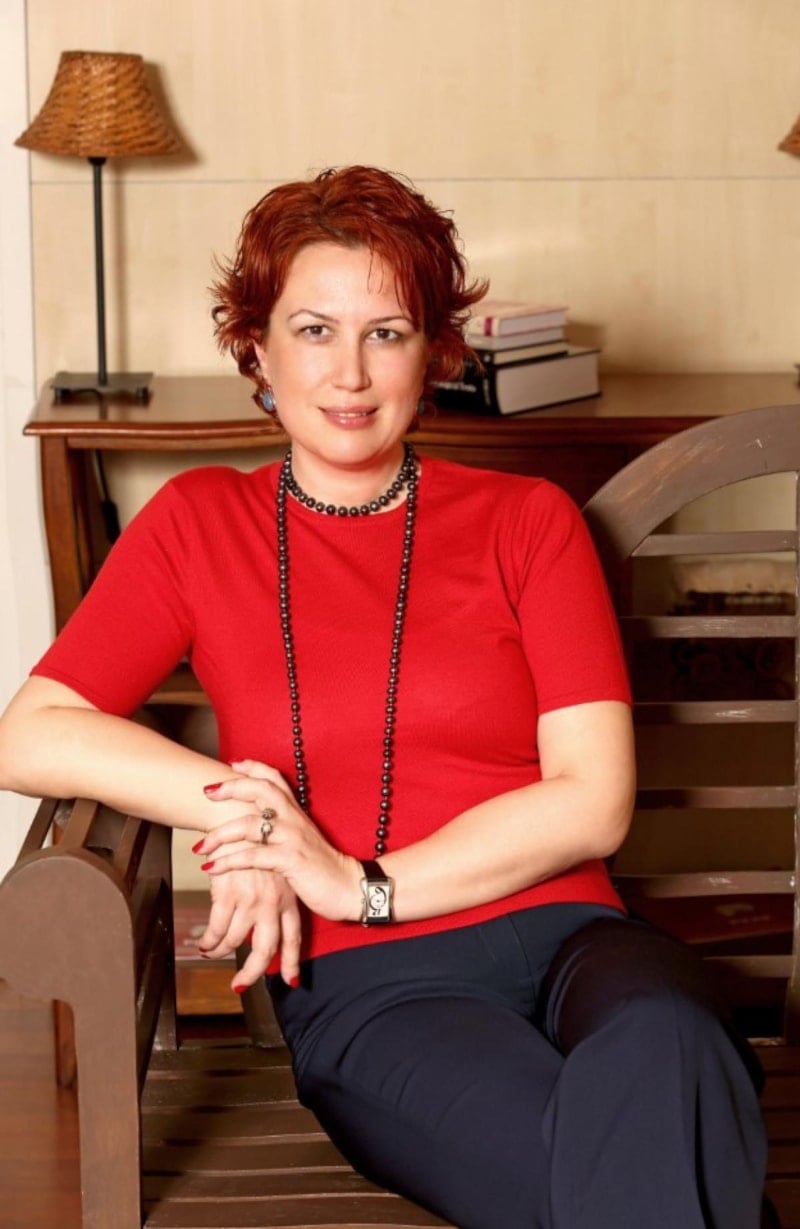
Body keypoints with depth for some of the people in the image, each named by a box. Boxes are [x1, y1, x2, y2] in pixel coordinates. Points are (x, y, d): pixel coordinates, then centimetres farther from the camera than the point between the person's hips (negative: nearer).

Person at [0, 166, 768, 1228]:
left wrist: (365, 884, -7)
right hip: (365, 990, -1)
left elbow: (593, 802, 2)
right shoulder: (199, 525, 14)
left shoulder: (527, 520, 13)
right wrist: (242, 808, -8)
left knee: (655, 1045, -37)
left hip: (561, 936, 2)